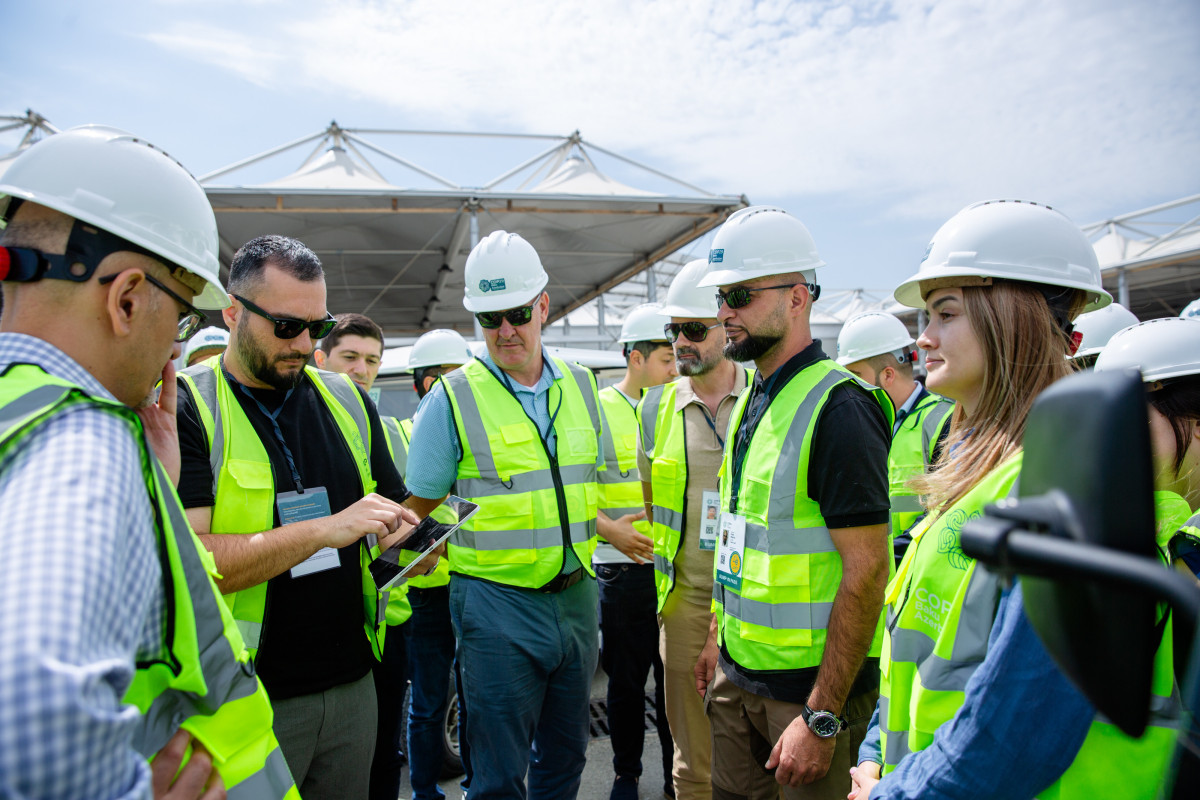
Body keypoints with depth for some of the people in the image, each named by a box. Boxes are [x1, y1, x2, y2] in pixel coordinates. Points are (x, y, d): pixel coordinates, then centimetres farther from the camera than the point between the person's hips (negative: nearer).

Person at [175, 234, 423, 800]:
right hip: (243, 703, -5)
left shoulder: (347, 400, 7)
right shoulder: (183, 408, -10)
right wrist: (327, 528, -24)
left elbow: (392, 505, 15)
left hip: (352, 684, 5)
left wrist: (411, 534, -7)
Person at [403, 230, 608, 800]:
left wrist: (608, 527, 7)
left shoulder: (580, 386, 7)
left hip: (576, 596, 5)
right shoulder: (452, 399, -7)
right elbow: (416, 507, -1)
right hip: (497, 602, -4)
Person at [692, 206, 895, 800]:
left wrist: (822, 717, -21)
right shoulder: (753, 399, 8)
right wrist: (720, 635, 16)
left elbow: (865, 572, -22)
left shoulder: (839, 408, -19)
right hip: (737, 674, 8)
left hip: (808, 682, -8)